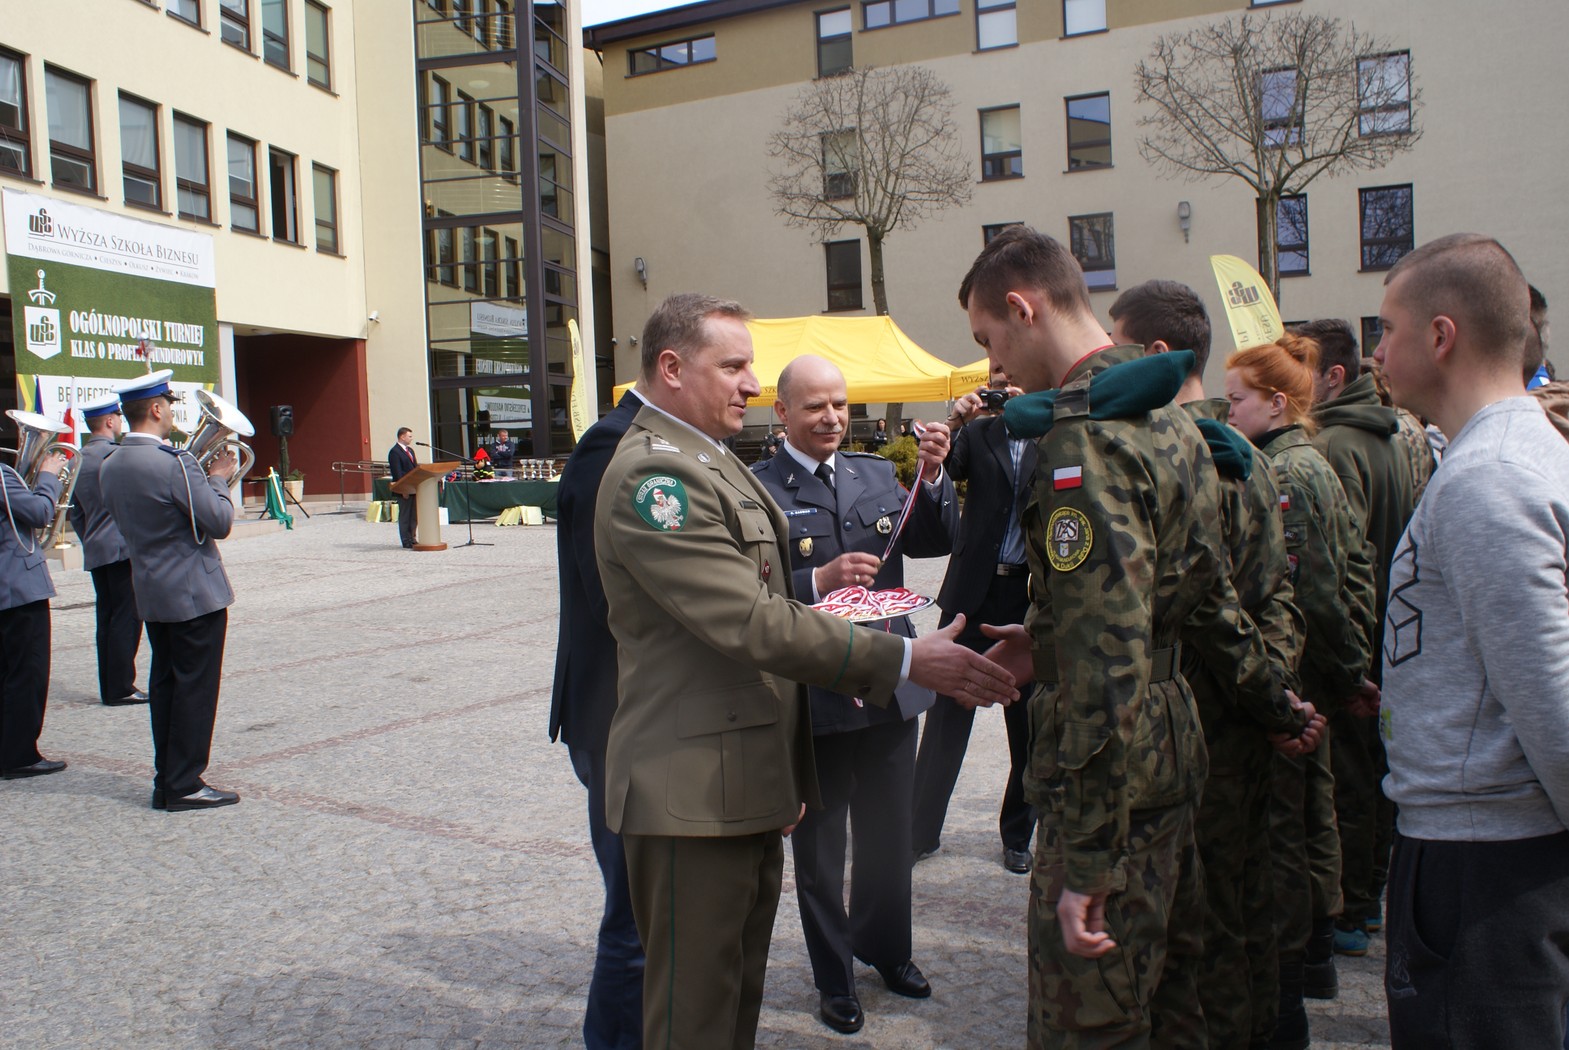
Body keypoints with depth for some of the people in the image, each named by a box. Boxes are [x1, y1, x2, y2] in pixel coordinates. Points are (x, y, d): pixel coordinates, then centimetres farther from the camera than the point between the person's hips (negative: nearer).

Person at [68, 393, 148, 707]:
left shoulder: (78, 460, 14)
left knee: (108, 620, 11)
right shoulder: (115, 454, -13)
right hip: (124, 548, -8)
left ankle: (110, 687, 15)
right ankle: (121, 688, -3)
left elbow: (76, 514, 18)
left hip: (95, 553, 8)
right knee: (127, 619, -4)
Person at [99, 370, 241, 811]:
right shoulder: (174, 463, -21)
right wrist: (218, 479, -2)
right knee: (195, 688, 0)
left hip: (150, 592, 8)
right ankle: (185, 786, 5)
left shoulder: (109, 467, 6)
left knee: (164, 684, 14)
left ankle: (165, 782, 21)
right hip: (195, 592, -8)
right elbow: (220, 523, -19)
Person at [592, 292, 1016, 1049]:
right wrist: (904, 660, -24)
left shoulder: (706, 461, 16)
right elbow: (753, 623, -25)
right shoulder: (652, 474, -18)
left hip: (747, 785, 10)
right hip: (694, 793, -10)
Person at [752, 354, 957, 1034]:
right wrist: (818, 581, -28)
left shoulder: (878, 473, 6)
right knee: (819, 850, 14)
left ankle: (885, 947, 46)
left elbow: (934, 543, 2)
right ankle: (834, 977, 35)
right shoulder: (756, 489, -11)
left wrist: (932, 478, -12)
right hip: (813, 698, -5)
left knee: (889, 835, 22)